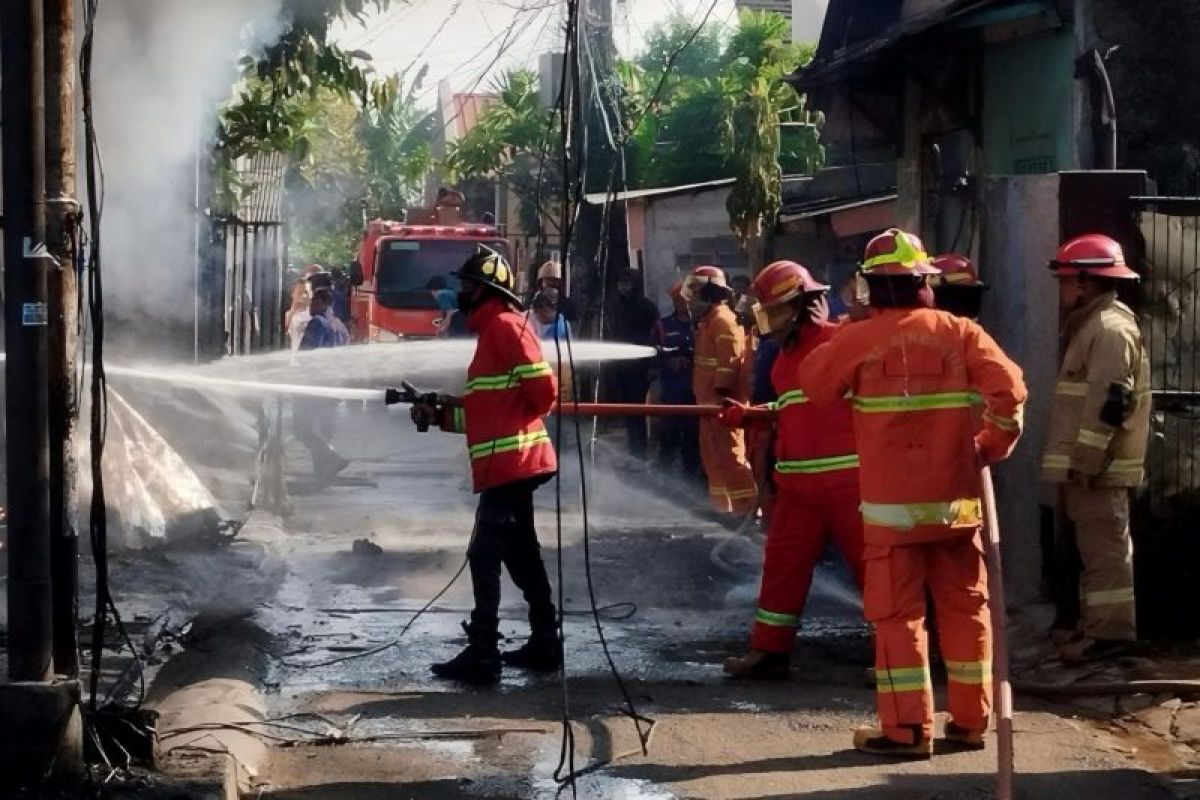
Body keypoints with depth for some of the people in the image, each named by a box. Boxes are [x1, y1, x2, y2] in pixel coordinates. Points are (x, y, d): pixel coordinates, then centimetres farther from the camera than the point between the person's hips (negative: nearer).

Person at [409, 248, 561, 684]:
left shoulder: (505, 325, -11)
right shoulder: (492, 330, 20)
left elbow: (543, 388, -19)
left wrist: (516, 421, -5)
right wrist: (441, 414, 10)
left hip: (509, 461, -10)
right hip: (513, 462, 10)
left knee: (485, 555, -9)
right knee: (520, 552, 15)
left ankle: (482, 655, -10)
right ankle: (544, 643, 20)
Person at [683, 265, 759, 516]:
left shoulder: (723, 320, -14)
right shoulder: (709, 321, 19)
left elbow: (730, 361, -21)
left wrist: (721, 396, -25)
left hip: (722, 402, -11)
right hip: (710, 402, 11)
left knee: (730, 456, -13)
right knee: (713, 455, 15)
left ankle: (748, 507, -14)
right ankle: (722, 505, 23)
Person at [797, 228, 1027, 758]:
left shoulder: (859, 339, -7)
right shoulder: (960, 333, -2)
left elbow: (813, 385, 6)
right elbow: (1010, 391, -10)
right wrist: (992, 448, 3)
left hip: (892, 504, -2)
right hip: (956, 497, 3)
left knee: (897, 612, 3)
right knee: (965, 607, 13)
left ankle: (906, 728, 2)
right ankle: (969, 720, 18)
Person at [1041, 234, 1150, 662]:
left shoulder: (1110, 328, -15)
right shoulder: (1092, 325, 19)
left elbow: (1109, 401, -22)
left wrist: (1085, 461, -22)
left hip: (1098, 465, -11)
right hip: (1090, 462, 11)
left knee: (1104, 545, -8)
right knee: (1097, 544, 14)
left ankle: (1109, 627, -6)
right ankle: (1100, 622, 21)